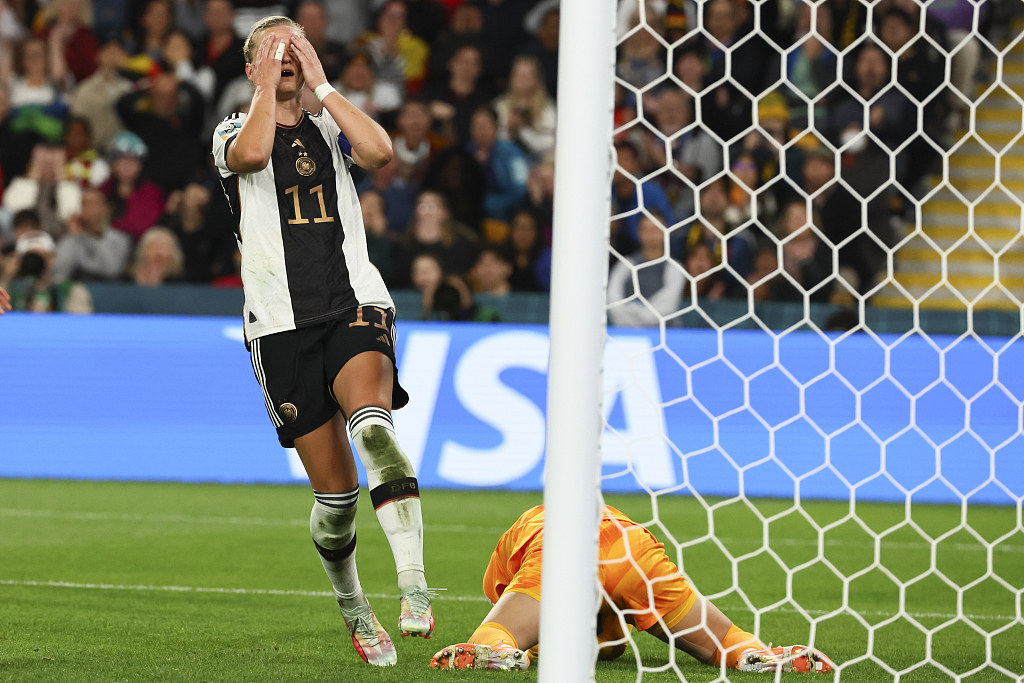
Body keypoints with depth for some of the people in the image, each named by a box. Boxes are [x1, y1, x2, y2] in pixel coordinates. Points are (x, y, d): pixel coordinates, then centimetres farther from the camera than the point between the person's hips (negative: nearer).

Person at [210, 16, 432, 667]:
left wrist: (319, 82, -2)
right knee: (336, 490, -2)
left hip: (356, 304, 0)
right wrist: (268, 86, -5)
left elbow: (380, 151, -8)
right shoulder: (233, 131, 10)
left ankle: (414, 587, -39)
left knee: (372, 424, -30)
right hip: (282, 322, 0)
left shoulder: (331, 129, 16)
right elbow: (251, 154, -16)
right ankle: (354, 611, 23)